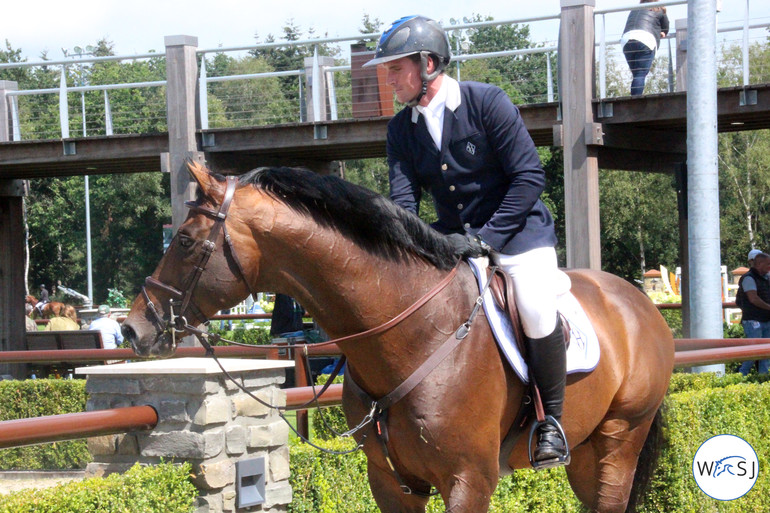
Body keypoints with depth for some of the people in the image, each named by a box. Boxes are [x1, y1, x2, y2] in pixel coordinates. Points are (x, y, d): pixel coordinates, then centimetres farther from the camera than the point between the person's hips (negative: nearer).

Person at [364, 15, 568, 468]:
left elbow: (530, 177, -16)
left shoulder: (488, 102, -13)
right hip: (452, 239, 6)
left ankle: (553, 421, -10)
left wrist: (483, 238, -21)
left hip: (517, 230, -6)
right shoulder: (401, 129, 3)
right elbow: (404, 198, -2)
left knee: (538, 314, -29)